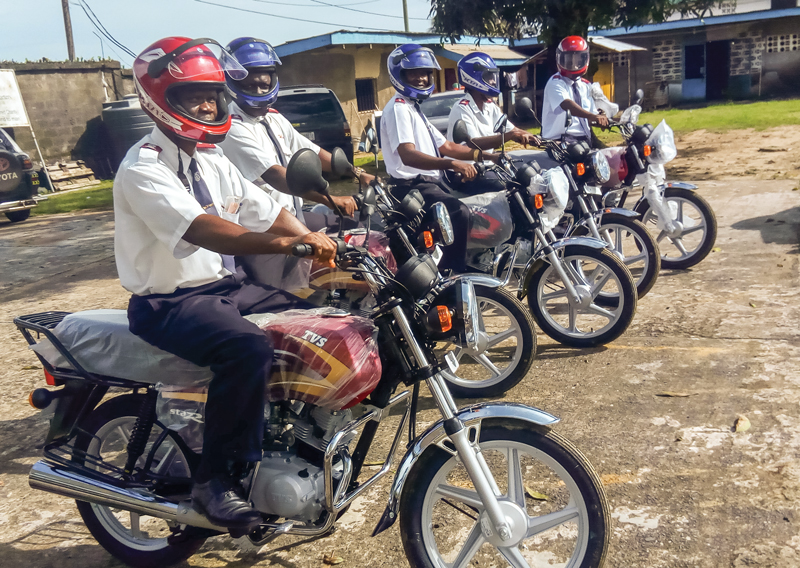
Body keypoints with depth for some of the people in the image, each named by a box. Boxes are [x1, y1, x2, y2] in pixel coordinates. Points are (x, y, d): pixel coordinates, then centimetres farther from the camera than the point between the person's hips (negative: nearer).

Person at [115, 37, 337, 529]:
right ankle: (215, 480, -18)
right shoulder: (143, 169, -15)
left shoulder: (214, 163, 12)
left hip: (228, 286, 8)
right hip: (171, 302, -8)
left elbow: (270, 214, 7)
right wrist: (288, 243, -43)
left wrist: (322, 247, -11)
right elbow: (200, 230, -32)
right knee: (249, 347, -34)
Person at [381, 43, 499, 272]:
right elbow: (408, 155, -27)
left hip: (431, 181, 11)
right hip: (411, 186, -11)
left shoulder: (415, 109, 21)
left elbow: (446, 146, 19)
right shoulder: (398, 108, -12)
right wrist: (452, 164, -39)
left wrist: (488, 156, 10)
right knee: (459, 213, -30)